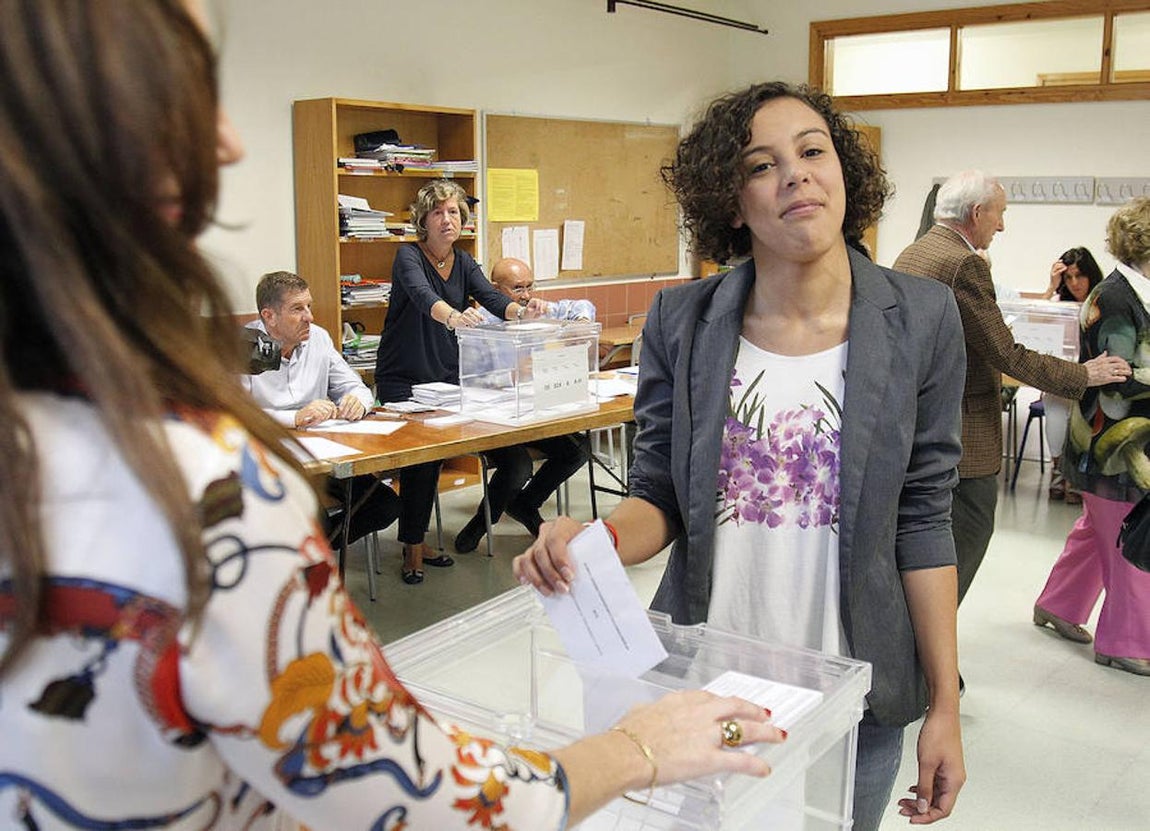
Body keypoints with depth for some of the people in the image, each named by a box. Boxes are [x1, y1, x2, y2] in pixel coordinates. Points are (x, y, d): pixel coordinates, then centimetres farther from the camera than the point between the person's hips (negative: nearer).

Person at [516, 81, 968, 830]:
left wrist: (944, 704, -4)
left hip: (853, 690, 0)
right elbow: (659, 498, -2)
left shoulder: (921, 319, -7)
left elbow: (922, 521, -5)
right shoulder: (682, 322, -6)